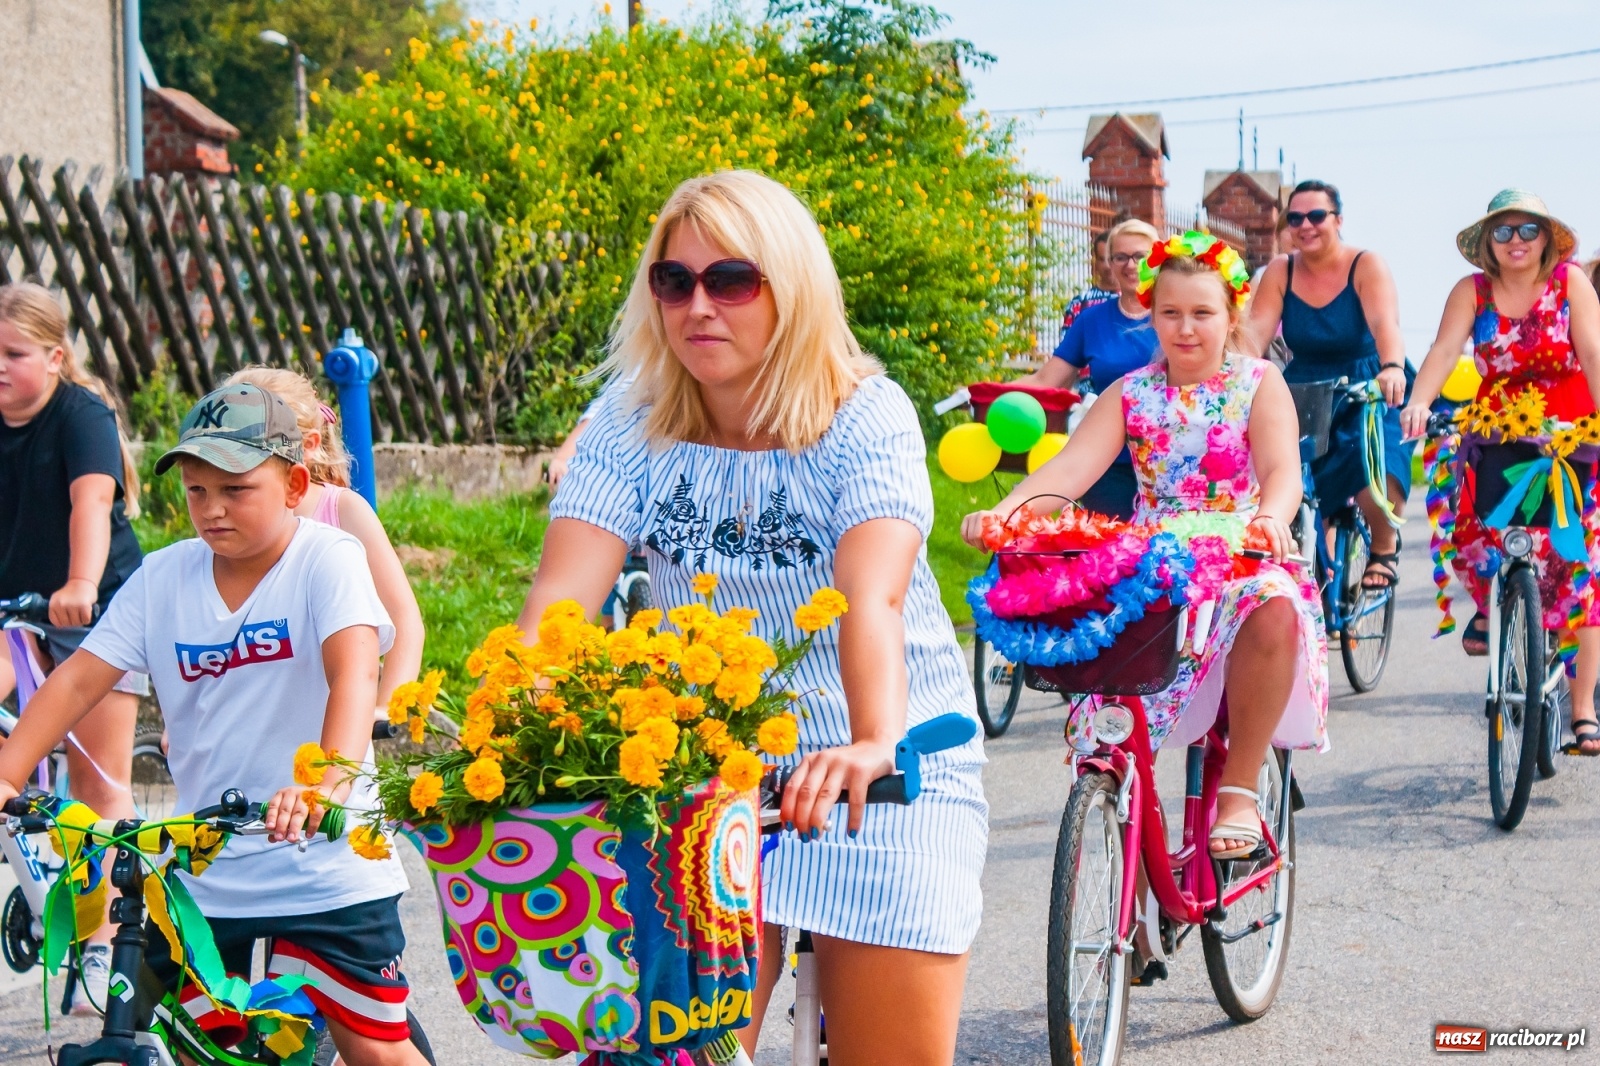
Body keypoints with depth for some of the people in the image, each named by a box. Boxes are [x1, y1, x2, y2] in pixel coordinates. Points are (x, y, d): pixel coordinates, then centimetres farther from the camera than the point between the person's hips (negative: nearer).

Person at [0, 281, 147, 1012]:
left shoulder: (83, 413, -14)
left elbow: (92, 500, -29)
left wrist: (81, 584, -45)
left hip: (98, 611, -5)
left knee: (100, 783, -3)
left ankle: (105, 948, 3)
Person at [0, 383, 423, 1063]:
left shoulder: (327, 558, -11)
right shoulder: (162, 578, 2)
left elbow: (354, 673, -26)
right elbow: (77, 680, -1)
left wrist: (331, 778, -43)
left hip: (326, 872, -4)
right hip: (202, 876, 4)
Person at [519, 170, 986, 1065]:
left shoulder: (866, 416, -14)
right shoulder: (631, 423, -4)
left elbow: (872, 597, -30)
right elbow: (562, 593, -17)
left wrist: (877, 743, -48)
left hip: (887, 766, -2)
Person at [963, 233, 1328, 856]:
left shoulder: (1259, 384, 2)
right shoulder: (1131, 394, 8)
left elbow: (1283, 469, -14)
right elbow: (1072, 464, -6)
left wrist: (1272, 514, -40)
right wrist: (1004, 511, -26)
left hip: (1243, 562, -3)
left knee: (1274, 613, -37)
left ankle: (1240, 788, -21)